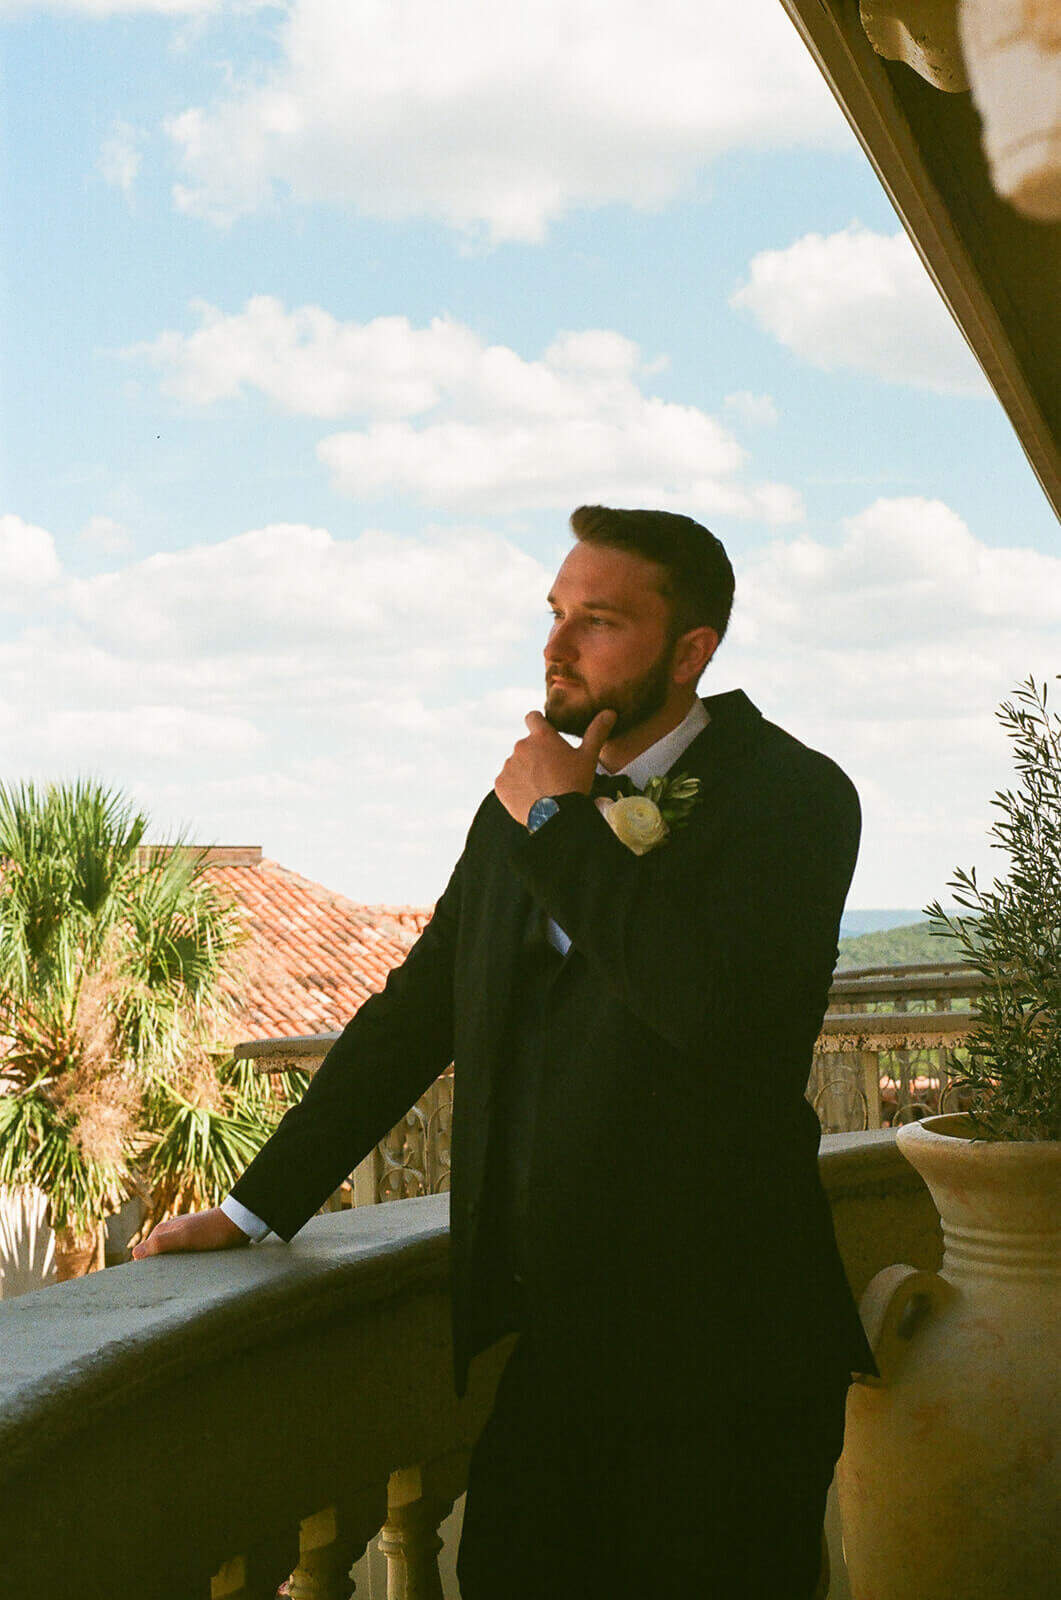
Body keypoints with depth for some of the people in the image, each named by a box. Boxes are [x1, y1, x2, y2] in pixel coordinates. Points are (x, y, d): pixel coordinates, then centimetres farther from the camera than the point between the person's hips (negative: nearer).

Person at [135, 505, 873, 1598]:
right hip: (547, 1342, 6)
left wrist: (563, 825, -13)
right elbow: (414, 1013, 19)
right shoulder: (523, 807, 13)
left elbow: (720, 1005, -27)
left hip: (712, 1357, -5)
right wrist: (257, 1207, 15)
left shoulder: (793, 798, -8)